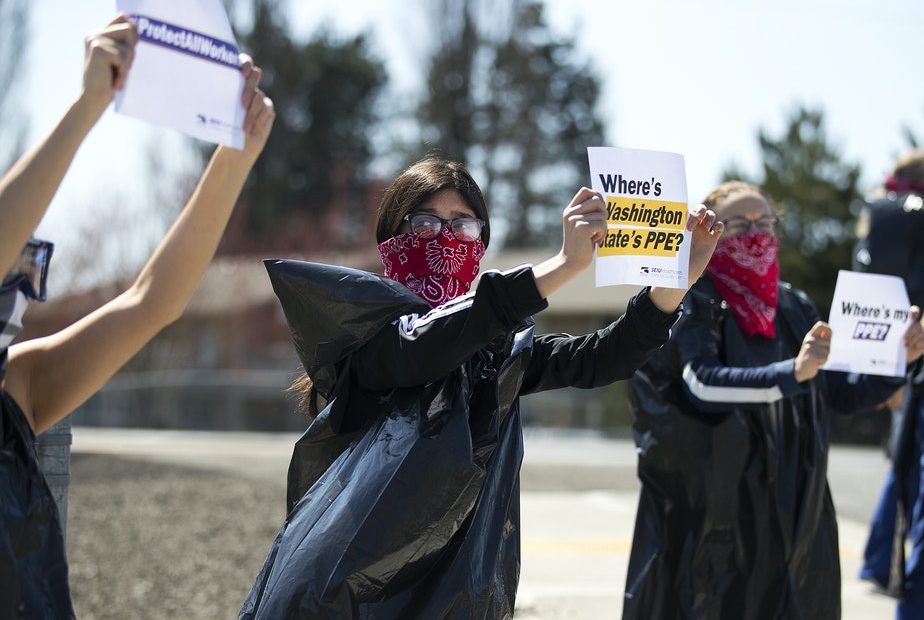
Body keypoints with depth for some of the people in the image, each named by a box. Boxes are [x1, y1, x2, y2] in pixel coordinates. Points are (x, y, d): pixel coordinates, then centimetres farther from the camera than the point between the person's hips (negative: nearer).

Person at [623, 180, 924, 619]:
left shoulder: (793, 307, 10)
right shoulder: (694, 302, -5)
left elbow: (843, 394, 9)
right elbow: (703, 384, -22)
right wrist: (792, 374, -33)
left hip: (789, 512, 5)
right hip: (708, 511, -5)